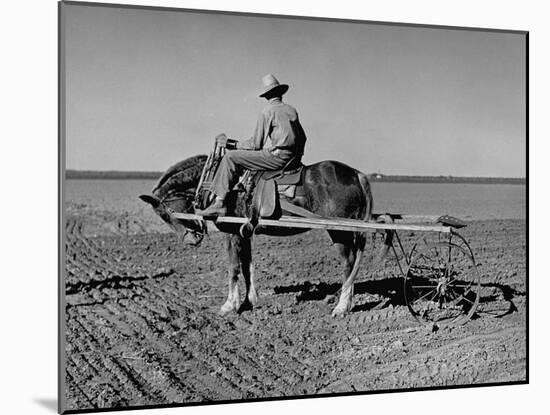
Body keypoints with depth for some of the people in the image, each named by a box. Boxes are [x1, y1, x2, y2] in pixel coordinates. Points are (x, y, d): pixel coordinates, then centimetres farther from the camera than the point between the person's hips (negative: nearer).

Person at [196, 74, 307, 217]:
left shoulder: (267, 112, -4)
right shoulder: (292, 110, 16)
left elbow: (255, 143, -6)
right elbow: (302, 138, 21)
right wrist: (296, 158, 34)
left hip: (276, 157, -8)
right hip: (291, 159, 8)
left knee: (230, 157, -8)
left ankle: (219, 202, -16)